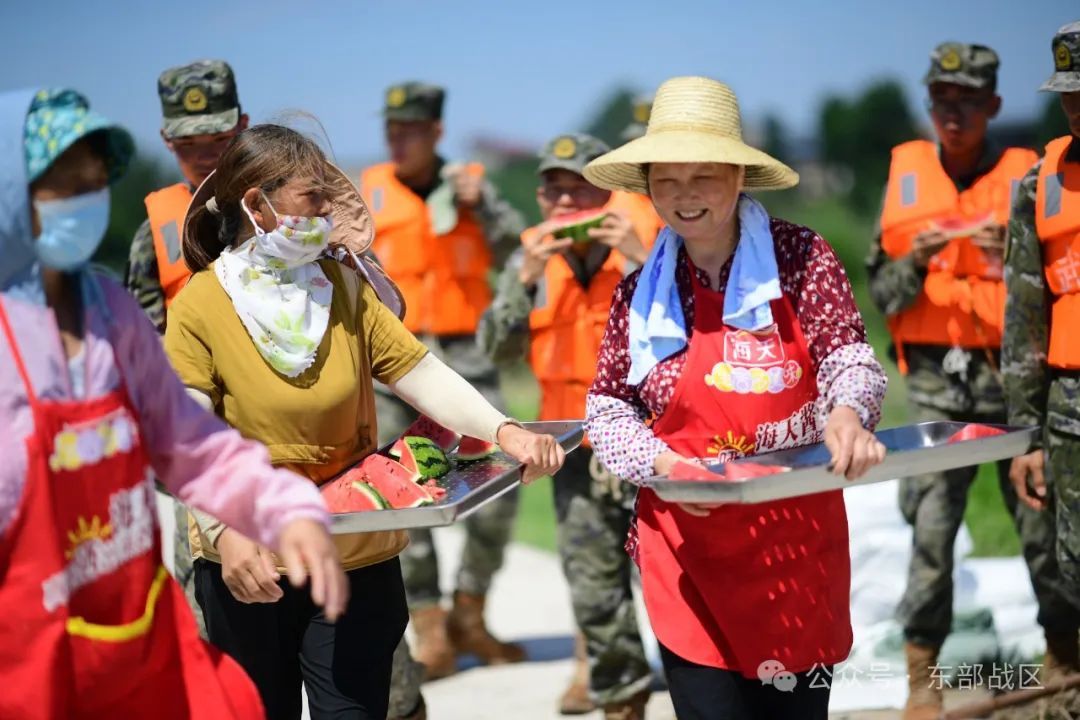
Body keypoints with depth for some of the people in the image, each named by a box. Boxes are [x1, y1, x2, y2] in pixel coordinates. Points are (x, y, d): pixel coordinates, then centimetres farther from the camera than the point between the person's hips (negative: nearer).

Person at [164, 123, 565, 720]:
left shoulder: (344, 287, 3)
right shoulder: (199, 306, -9)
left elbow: (419, 371, -5)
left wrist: (502, 430, -23)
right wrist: (224, 530, -32)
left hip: (355, 559, 2)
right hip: (246, 563, -2)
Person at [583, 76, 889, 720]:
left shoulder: (800, 257, -3)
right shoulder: (642, 290, 3)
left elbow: (848, 356, -10)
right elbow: (607, 403, 8)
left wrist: (847, 410, -33)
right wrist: (660, 462, -12)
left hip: (798, 540, 0)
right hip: (689, 548, 0)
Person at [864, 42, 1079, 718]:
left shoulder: (1025, 177, 0)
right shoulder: (906, 175, 6)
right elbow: (882, 294, 7)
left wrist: (1013, 260, -19)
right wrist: (916, 260, -12)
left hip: (1014, 376, -1)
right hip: (937, 380, 1)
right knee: (931, 526, -5)